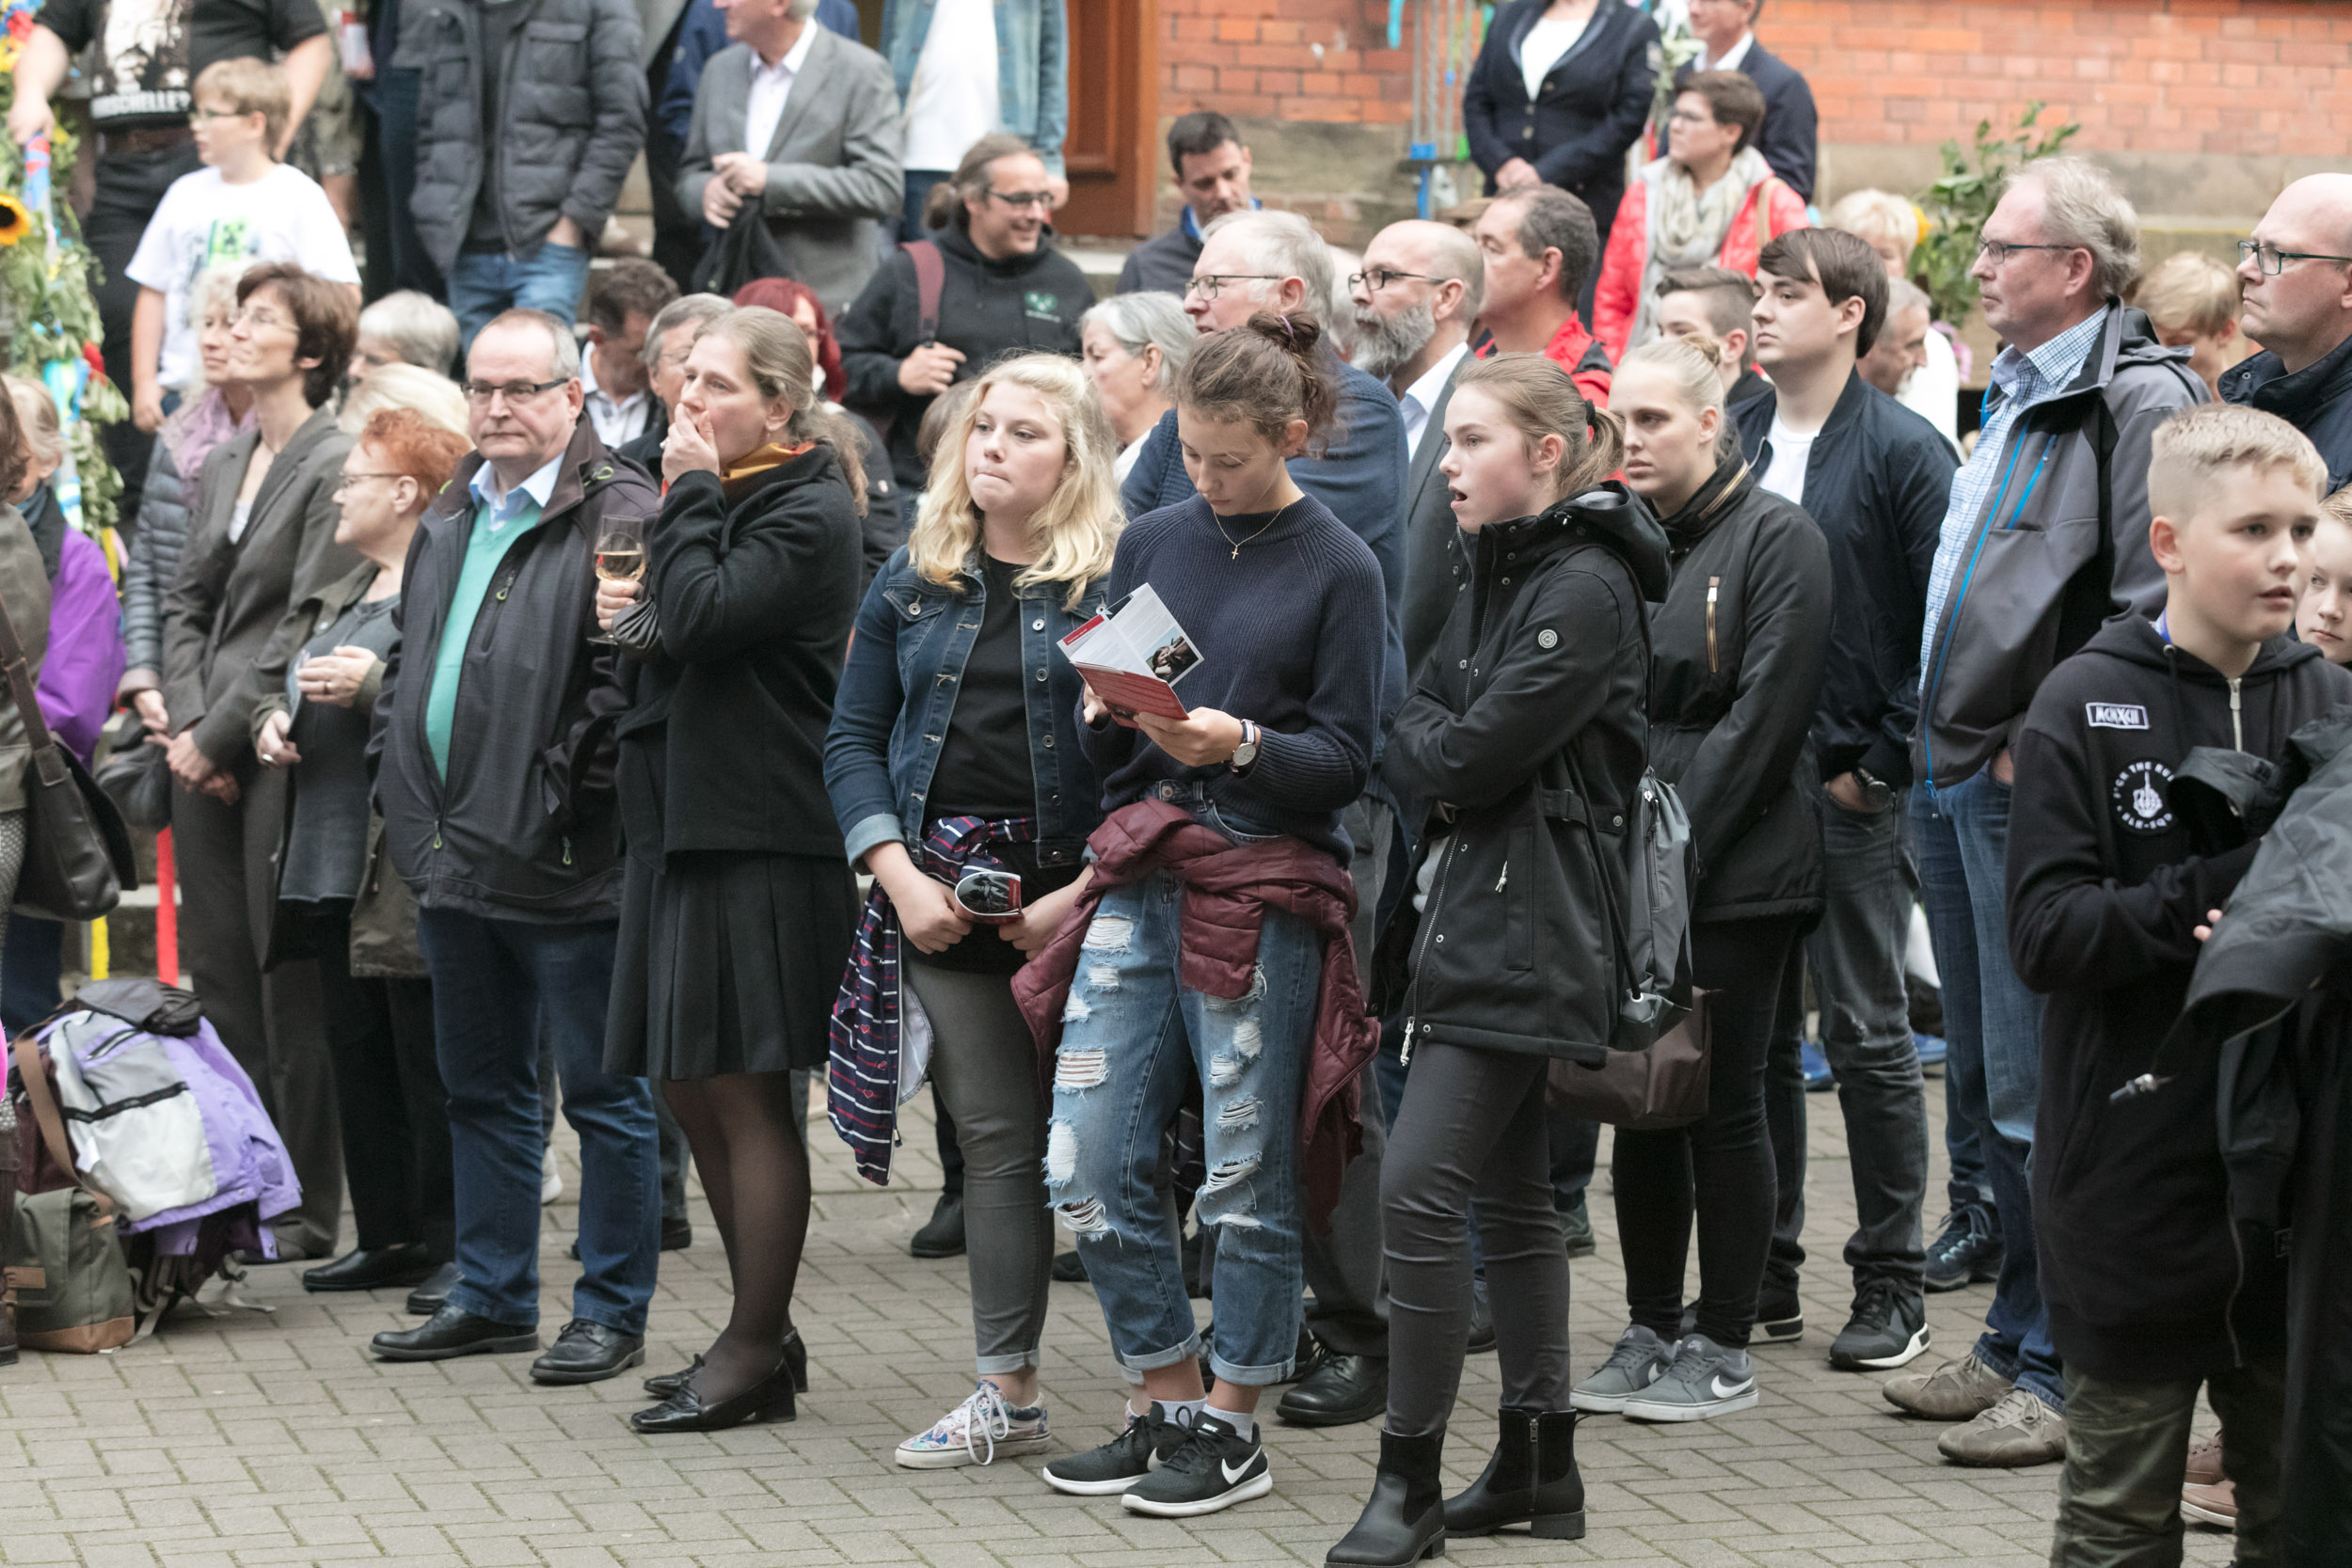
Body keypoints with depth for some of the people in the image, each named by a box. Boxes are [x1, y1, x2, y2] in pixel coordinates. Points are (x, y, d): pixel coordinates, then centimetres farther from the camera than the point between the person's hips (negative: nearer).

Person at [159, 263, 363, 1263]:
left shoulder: (335, 465, -10)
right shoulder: (223, 464, 15)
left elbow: (308, 626, -15)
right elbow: (186, 603, 14)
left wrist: (220, 733, -12)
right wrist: (185, 721, -1)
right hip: (205, 756, 8)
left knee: (291, 984, -3)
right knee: (219, 979, 9)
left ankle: (304, 1213, 4)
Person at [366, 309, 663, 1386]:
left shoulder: (620, 517, -10)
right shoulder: (449, 521, 16)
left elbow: (628, 677, -17)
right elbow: (409, 659, 24)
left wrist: (563, 801, -19)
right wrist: (399, 786, 13)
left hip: (565, 863, -8)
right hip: (454, 856, 8)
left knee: (602, 1093, 1)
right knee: (481, 1088, 16)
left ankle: (612, 1312, 7)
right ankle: (492, 1297, 26)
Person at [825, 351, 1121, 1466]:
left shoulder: (1118, 581, -4)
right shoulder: (916, 580, 11)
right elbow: (854, 735, 10)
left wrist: (1084, 893, -16)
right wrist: (899, 874, -3)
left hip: (1075, 893, -4)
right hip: (943, 892, 4)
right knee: (994, 1136, 6)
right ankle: (1008, 1393, 10)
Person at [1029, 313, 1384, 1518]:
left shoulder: (1337, 567, -2)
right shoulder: (1151, 545, 11)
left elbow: (1348, 760, -5)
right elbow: (1100, 745, 14)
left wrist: (1239, 743, -20)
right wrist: (1106, 717, -8)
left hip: (1267, 887, -5)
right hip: (1140, 876, 5)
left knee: (1247, 1175, 1)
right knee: (1088, 1168, 1)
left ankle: (1232, 1427, 14)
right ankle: (1164, 1402, 17)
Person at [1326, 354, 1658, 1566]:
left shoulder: (1586, 588, -14)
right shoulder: (1496, 576, 16)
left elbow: (1477, 754, -18)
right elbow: (1413, 734, 13)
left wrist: (1430, 752, 0)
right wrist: (1445, 761, -7)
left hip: (1529, 925, -10)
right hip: (1467, 911, 10)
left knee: (1419, 1185, -13)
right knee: (1510, 1189, 13)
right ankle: (1539, 1462, 20)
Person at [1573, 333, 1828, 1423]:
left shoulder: (1775, 542, -7)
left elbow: (1760, 719, -13)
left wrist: (1674, 848, -17)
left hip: (1734, 873, -6)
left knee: (1722, 1105, -1)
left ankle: (1723, 1352, 6)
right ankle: (1651, 1334, 18)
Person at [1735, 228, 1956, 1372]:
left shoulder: (1903, 452, -7)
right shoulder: (1734, 442, 10)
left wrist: (1882, 761, -12)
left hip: (1849, 787, -6)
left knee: (1867, 1032, 1)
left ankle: (1892, 1283, 9)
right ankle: (1762, 1267, 19)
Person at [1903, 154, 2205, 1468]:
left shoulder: (2139, 399, -14)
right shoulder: (2018, 394, 17)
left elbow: (2157, 608, -22)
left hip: (2036, 792, -10)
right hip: (1957, 774, 10)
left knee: (2039, 1098, -6)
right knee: (1985, 1086, 16)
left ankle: (2067, 1374, 1)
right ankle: (2017, 1345, 26)